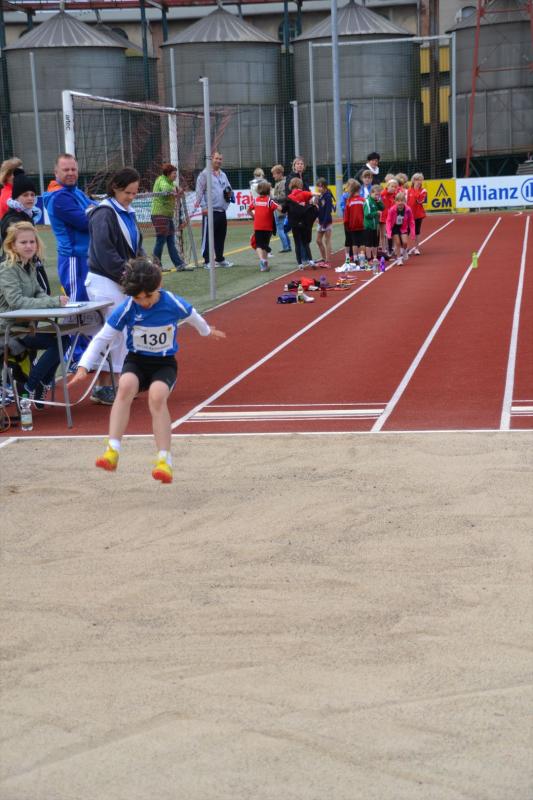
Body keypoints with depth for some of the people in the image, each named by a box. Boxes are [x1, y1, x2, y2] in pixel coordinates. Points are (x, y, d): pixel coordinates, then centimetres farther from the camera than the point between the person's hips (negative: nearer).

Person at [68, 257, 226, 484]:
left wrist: (207, 331, 33)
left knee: (157, 395, -32)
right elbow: (102, 337, -9)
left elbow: (192, 316, 12)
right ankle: (112, 451, -36)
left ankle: (164, 460, -27)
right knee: (126, 385, -33)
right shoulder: (127, 308, -13)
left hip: (165, 363, -1)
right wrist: (84, 366, -18)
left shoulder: (173, 304, -12)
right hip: (136, 361, 1)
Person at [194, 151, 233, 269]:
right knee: (208, 236, -6)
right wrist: (203, 206, -17)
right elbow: (199, 191, -9)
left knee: (221, 236, 13)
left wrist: (229, 193, 3)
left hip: (222, 211, 7)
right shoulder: (205, 174, -4)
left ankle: (220, 259, 24)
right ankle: (207, 261, -4)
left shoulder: (223, 175, 18)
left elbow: (229, 189, 27)